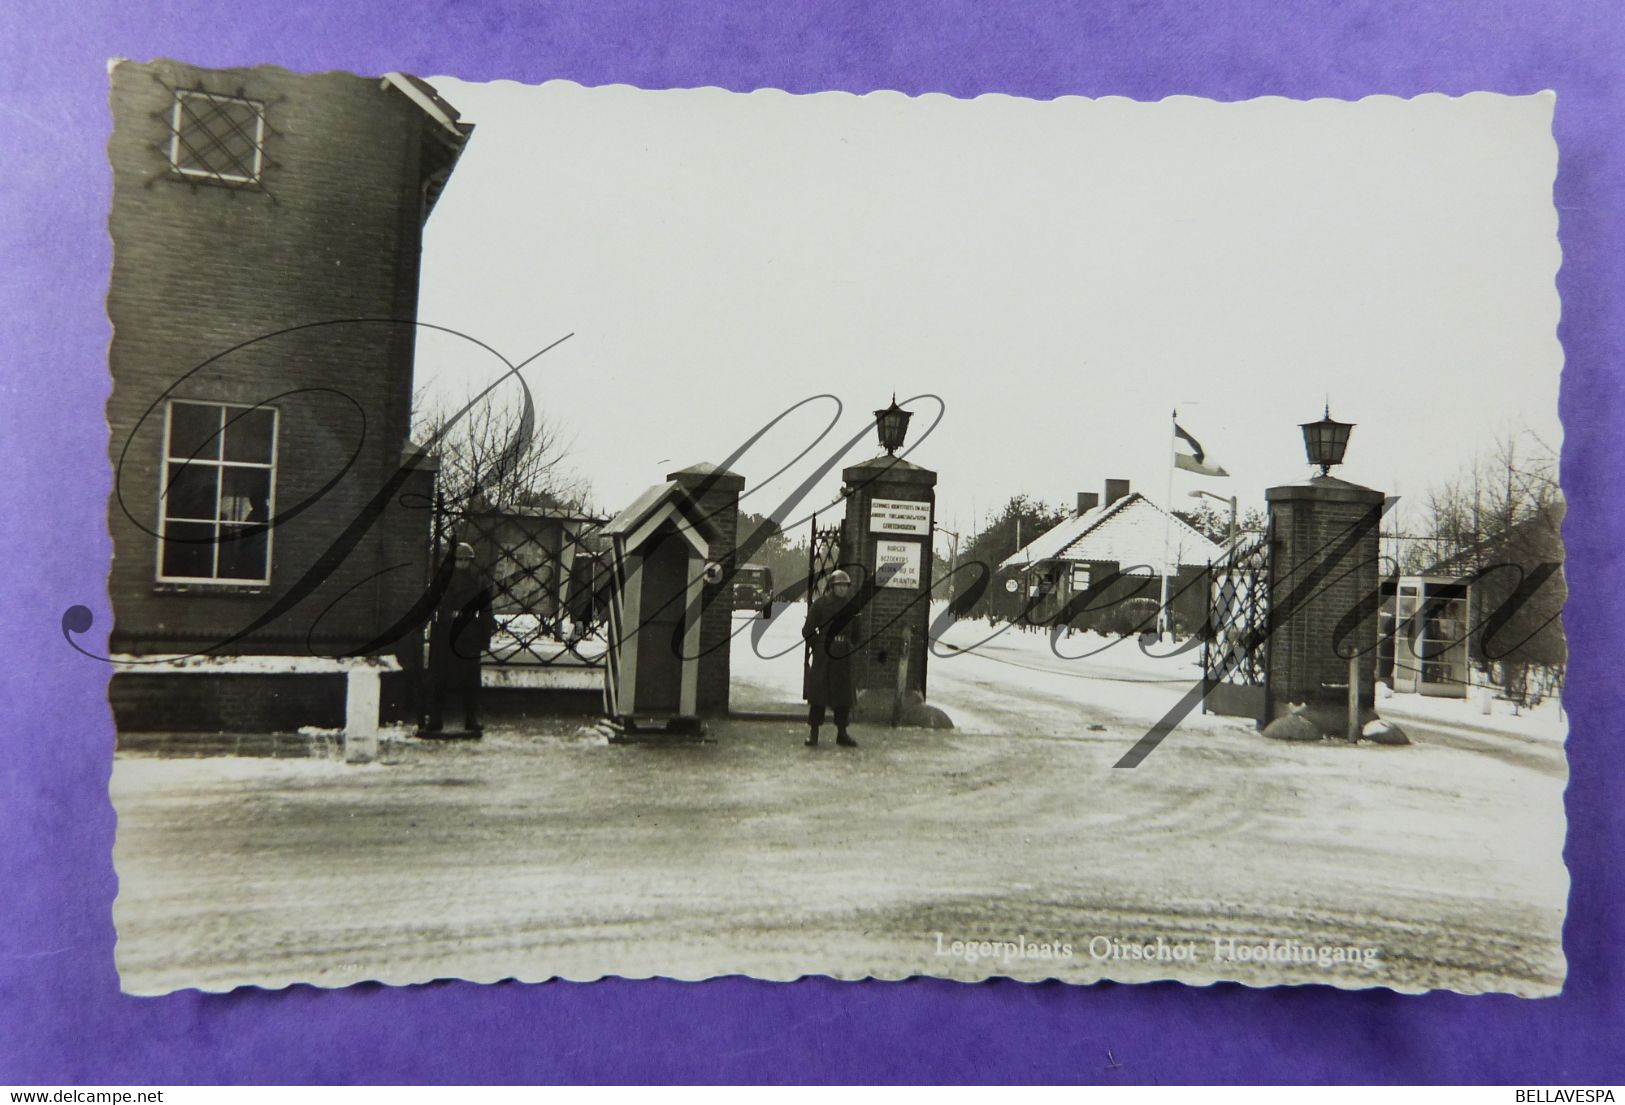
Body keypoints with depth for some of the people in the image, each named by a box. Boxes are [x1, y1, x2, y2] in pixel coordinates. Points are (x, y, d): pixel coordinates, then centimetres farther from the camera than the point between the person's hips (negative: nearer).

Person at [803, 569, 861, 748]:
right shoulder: (820, 603, -4)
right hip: (822, 655, -4)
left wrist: (850, 648, 10)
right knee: (817, 693, -1)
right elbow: (807, 631, -2)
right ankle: (813, 733, 6)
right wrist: (818, 647, -4)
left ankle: (842, 733, 13)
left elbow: (855, 632, 18)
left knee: (844, 694, 5)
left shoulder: (851, 606, 9)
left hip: (843, 656, 4)